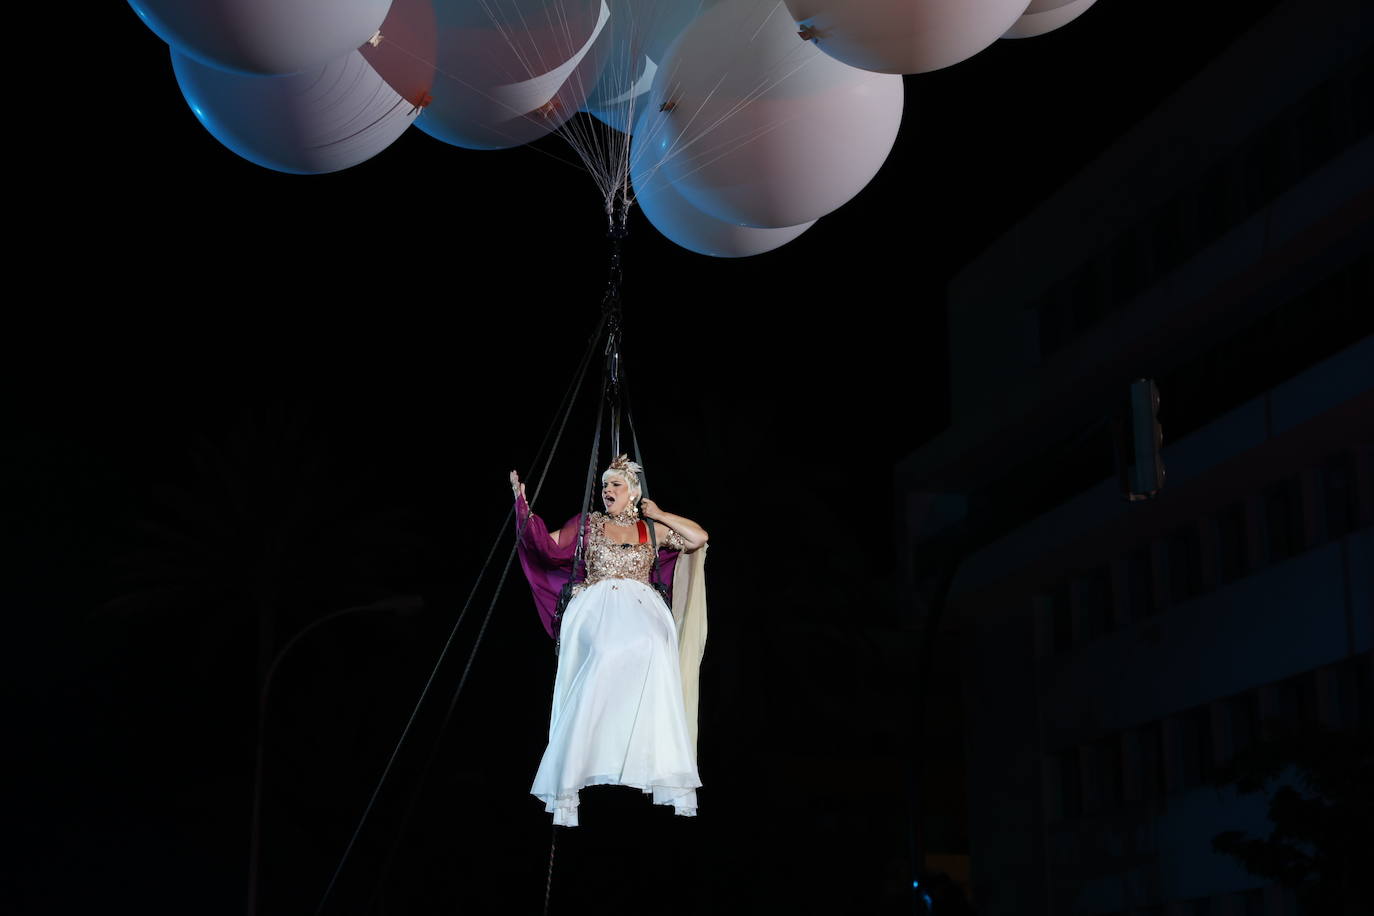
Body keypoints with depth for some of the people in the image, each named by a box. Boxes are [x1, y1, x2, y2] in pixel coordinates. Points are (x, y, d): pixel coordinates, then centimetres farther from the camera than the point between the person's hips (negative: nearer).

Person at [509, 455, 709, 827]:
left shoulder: (652, 529, 23)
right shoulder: (588, 525, 20)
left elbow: (699, 538, 18)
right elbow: (548, 545, 13)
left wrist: (659, 515, 18)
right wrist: (523, 504, 7)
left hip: (640, 610, 1)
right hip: (597, 609, -1)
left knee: (652, 647, -35)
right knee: (605, 653, -35)